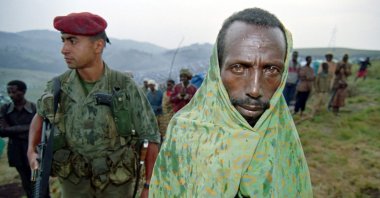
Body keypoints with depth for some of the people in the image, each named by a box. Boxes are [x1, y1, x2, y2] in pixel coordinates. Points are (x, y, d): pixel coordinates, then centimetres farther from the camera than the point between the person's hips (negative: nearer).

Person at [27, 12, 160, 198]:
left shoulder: (125, 86, -17)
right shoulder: (57, 86, -8)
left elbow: (150, 135, -10)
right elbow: (41, 115, 14)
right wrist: (31, 151, -3)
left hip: (116, 182, -2)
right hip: (74, 182, 3)